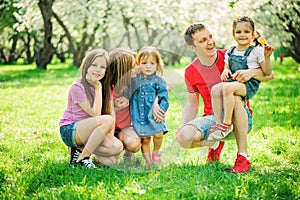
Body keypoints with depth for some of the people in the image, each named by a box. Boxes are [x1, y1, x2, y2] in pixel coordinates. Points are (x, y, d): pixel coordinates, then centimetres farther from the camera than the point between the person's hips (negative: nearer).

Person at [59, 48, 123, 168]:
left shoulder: (106, 86, 5)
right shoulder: (78, 87, -16)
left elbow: (111, 113, 0)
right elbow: (95, 113, -22)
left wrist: (110, 137, -13)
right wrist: (98, 88, -18)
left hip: (89, 131, 7)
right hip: (70, 131, -7)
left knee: (117, 148, -21)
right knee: (107, 120, -32)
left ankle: (80, 148, 3)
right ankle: (83, 156, -18)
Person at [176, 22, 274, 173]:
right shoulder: (191, 72, 2)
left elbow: (269, 75, -4)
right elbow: (192, 104, 12)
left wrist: (251, 72, -27)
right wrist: (184, 126, -7)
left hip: (240, 119, -2)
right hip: (212, 119, 2)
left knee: (234, 98, -36)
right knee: (184, 137, -28)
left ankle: (243, 157, -26)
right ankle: (214, 143, 8)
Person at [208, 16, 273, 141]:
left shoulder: (256, 51, 3)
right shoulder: (229, 53, 18)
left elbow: (267, 73, 0)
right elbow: (227, 67, 22)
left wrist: (267, 57, -15)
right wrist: (225, 71, -2)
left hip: (249, 85, -5)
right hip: (233, 82, 5)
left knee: (228, 87, -35)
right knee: (215, 89, -25)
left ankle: (227, 123, -29)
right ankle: (218, 123, -24)